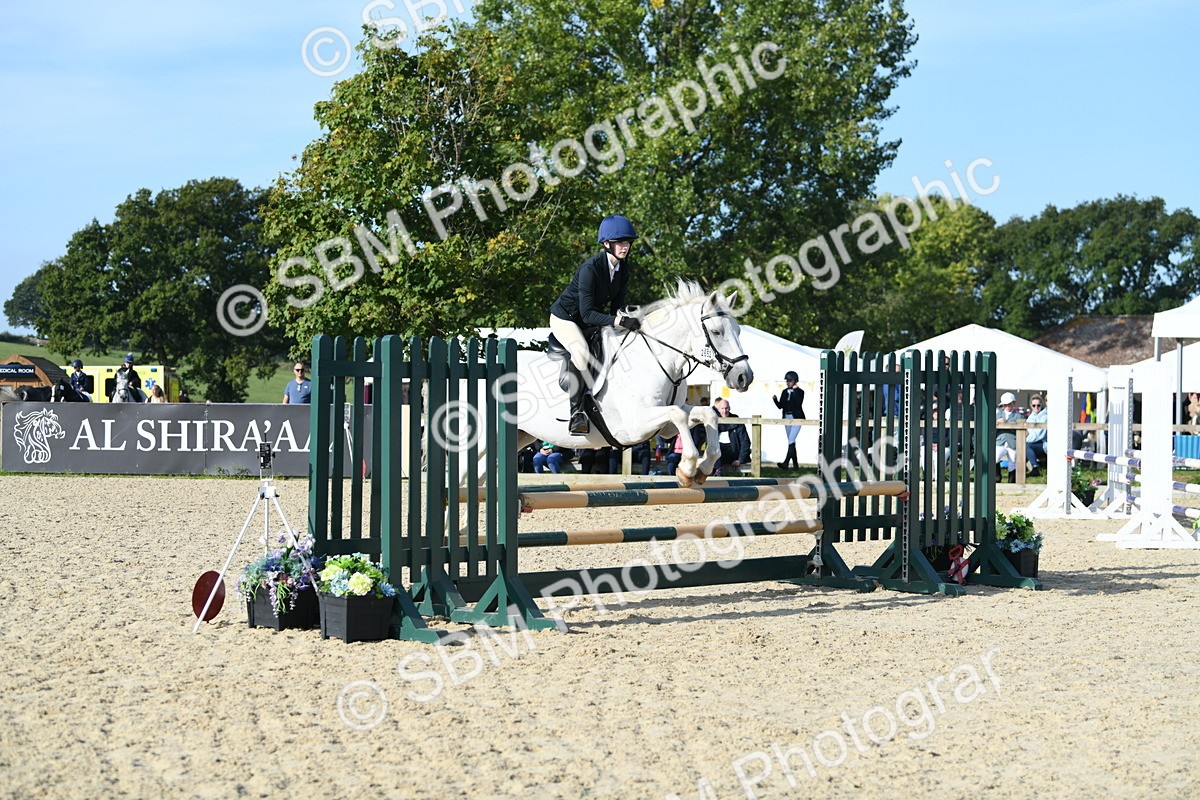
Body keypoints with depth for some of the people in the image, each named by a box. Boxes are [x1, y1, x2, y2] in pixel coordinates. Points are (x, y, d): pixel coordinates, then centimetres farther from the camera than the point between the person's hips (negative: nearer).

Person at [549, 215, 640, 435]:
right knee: (582, 353, -36)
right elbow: (587, 313, -33)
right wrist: (619, 321, -43)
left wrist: (622, 316, -23)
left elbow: (615, 305, 0)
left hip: (589, 323, 9)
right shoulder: (591, 268, -29)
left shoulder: (623, 269, -4)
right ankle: (576, 412, -31)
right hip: (565, 318, -9)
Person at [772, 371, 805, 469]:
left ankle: (785, 463, -25)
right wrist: (775, 400, -10)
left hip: (797, 418, -7)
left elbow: (798, 404, -20)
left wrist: (795, 391, -21)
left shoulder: (799, 392, -5)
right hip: (787, 418, 7)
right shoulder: (785, 392, 11)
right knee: (791, 442, 9)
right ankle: (795, 464, 14)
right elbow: (780, 406, 9)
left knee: (791, 440, -17)